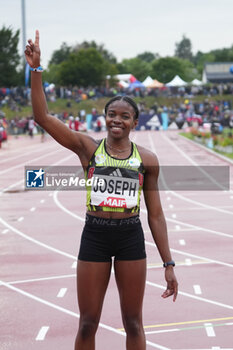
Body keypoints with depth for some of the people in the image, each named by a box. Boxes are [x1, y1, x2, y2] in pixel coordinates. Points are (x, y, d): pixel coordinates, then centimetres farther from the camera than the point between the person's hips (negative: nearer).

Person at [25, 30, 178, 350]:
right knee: (87, 324, 7)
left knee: (133, 323, 10)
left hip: (131, 238, 1)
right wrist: (36, 69, -17)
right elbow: (42, 117, -10)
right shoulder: (88, 148, -1)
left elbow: (155, 215, 6)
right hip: (94, 236, 0)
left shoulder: (147, 160, 1)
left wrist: (168, 263, 3)